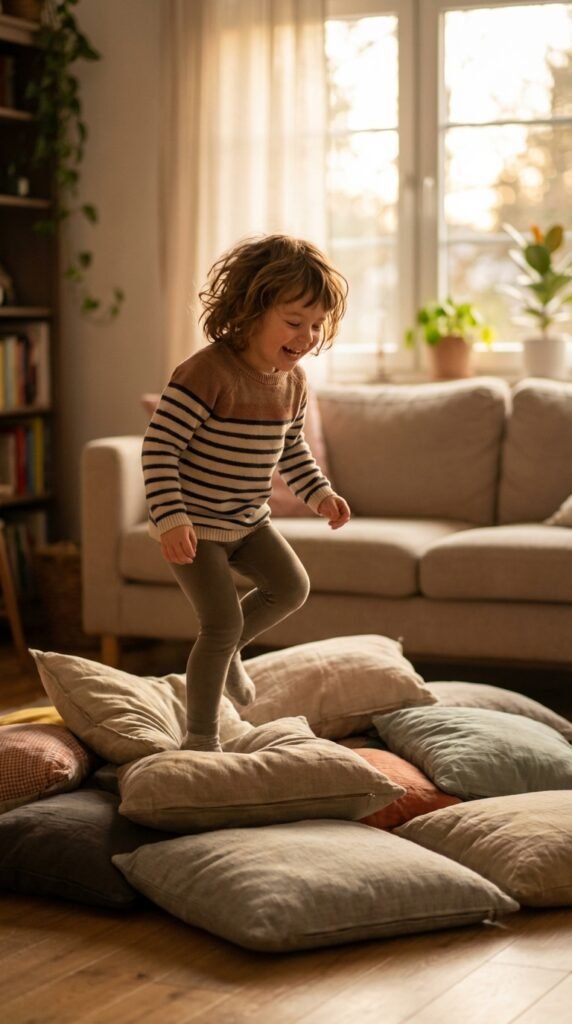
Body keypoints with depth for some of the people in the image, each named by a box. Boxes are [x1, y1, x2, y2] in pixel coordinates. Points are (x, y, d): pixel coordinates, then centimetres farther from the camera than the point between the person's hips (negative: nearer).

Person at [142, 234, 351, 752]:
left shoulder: (293, 381, 0)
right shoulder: (207, 373, -26)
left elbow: (291, 446, 18)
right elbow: (160, 445, -25)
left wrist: (320, 493, 5)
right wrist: (171, 517, -31)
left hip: (248, 521, 8)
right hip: (196, 525, -8)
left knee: (291, 587, 10)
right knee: (223, 622, -9)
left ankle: (225, 652, 34)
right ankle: (200, 739, 4)